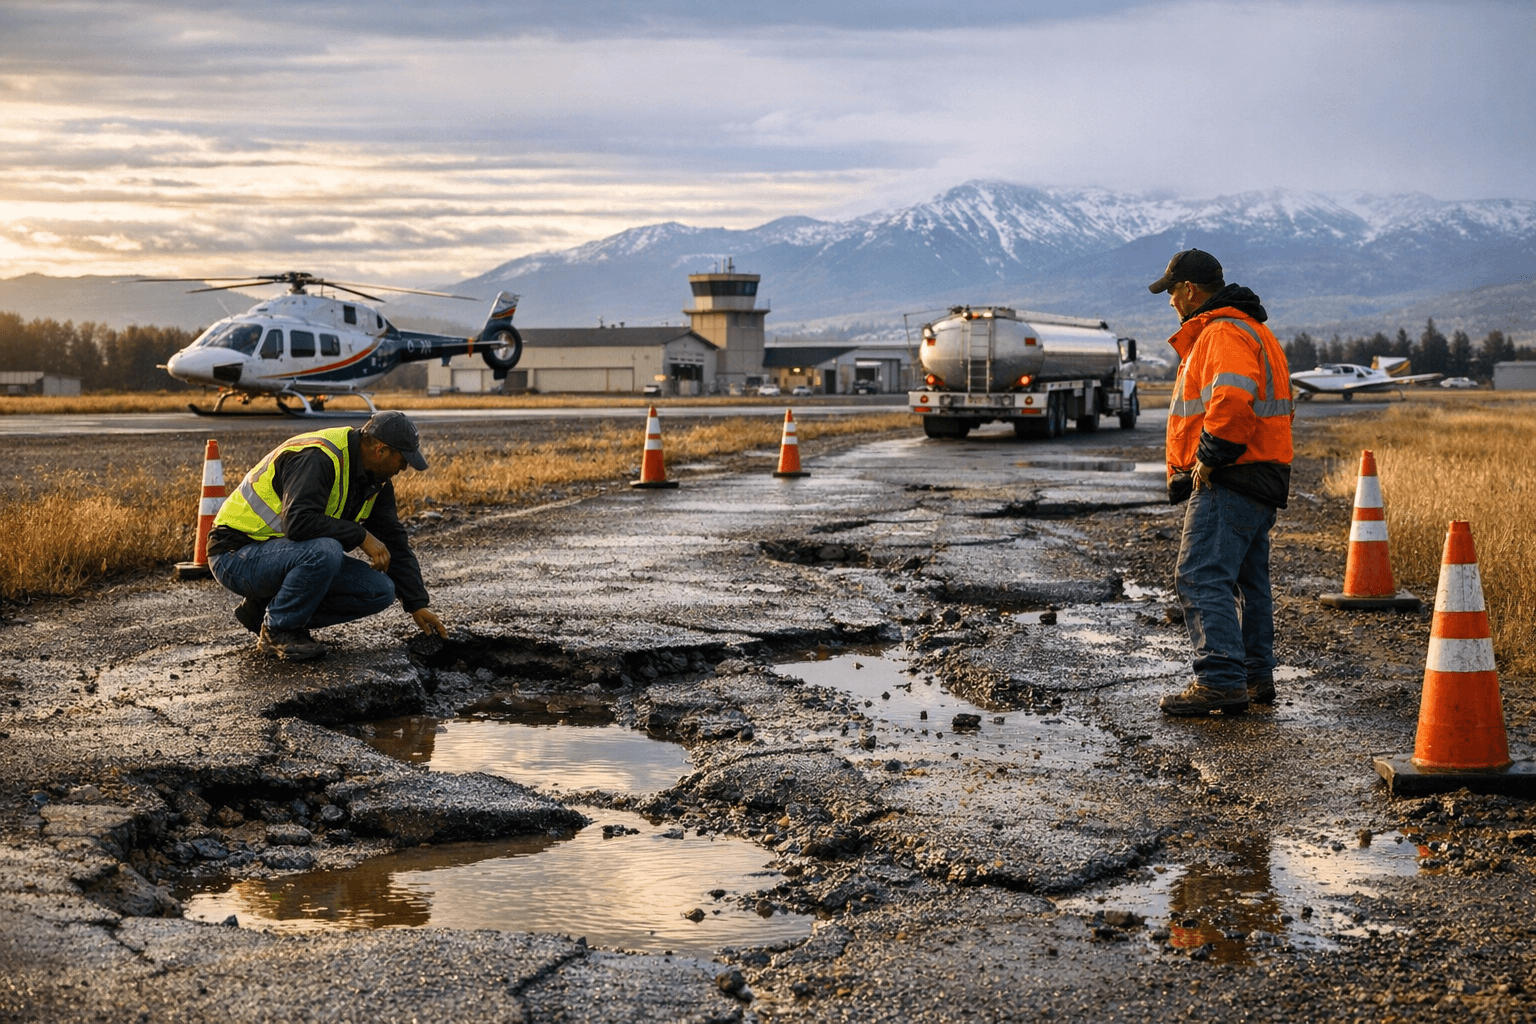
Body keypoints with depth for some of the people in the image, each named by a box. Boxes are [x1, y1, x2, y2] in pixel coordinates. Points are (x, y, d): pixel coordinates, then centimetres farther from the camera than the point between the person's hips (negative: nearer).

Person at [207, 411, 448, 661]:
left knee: (380, 591, -4)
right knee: (325, 552, -37)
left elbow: (394, 541, 9)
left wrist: (417, 604, 6)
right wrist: (361, 536, -28)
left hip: (285, 552, 9)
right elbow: (298, 522, -37)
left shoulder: (376, 478, 4)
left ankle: (264, 608, 5)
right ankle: (275, 631, -13)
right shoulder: (317, 458, -25)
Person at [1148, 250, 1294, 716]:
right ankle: (1256, 677, 25)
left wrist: (1209, 459, -20)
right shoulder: (1248, 329, 23)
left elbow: (1231, 401, -31)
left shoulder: (1223, 333, -14)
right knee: (1247, 579, 17)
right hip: (1258, 483, 11)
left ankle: (1221, 681, -21)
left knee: (1201, 577, -15)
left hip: (1229, 483, -11)